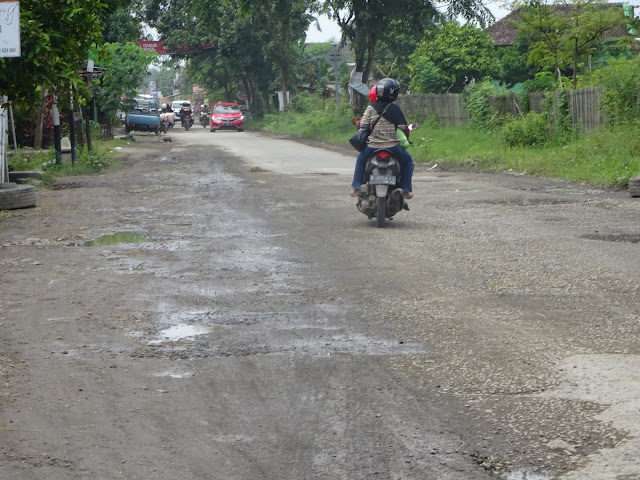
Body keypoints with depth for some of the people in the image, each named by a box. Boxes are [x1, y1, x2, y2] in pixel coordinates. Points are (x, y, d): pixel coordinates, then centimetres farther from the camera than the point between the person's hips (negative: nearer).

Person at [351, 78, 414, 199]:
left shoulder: (370, 108, 1)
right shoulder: (394, 109, -6)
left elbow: (362, 126, 3)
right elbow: (403, 128, -5)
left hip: (372, 146, 2)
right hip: (392, 147, -2)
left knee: (361, 160, 32)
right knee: (407, 160, 23)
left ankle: (356, 187, 23)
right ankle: (406, 190, 14)